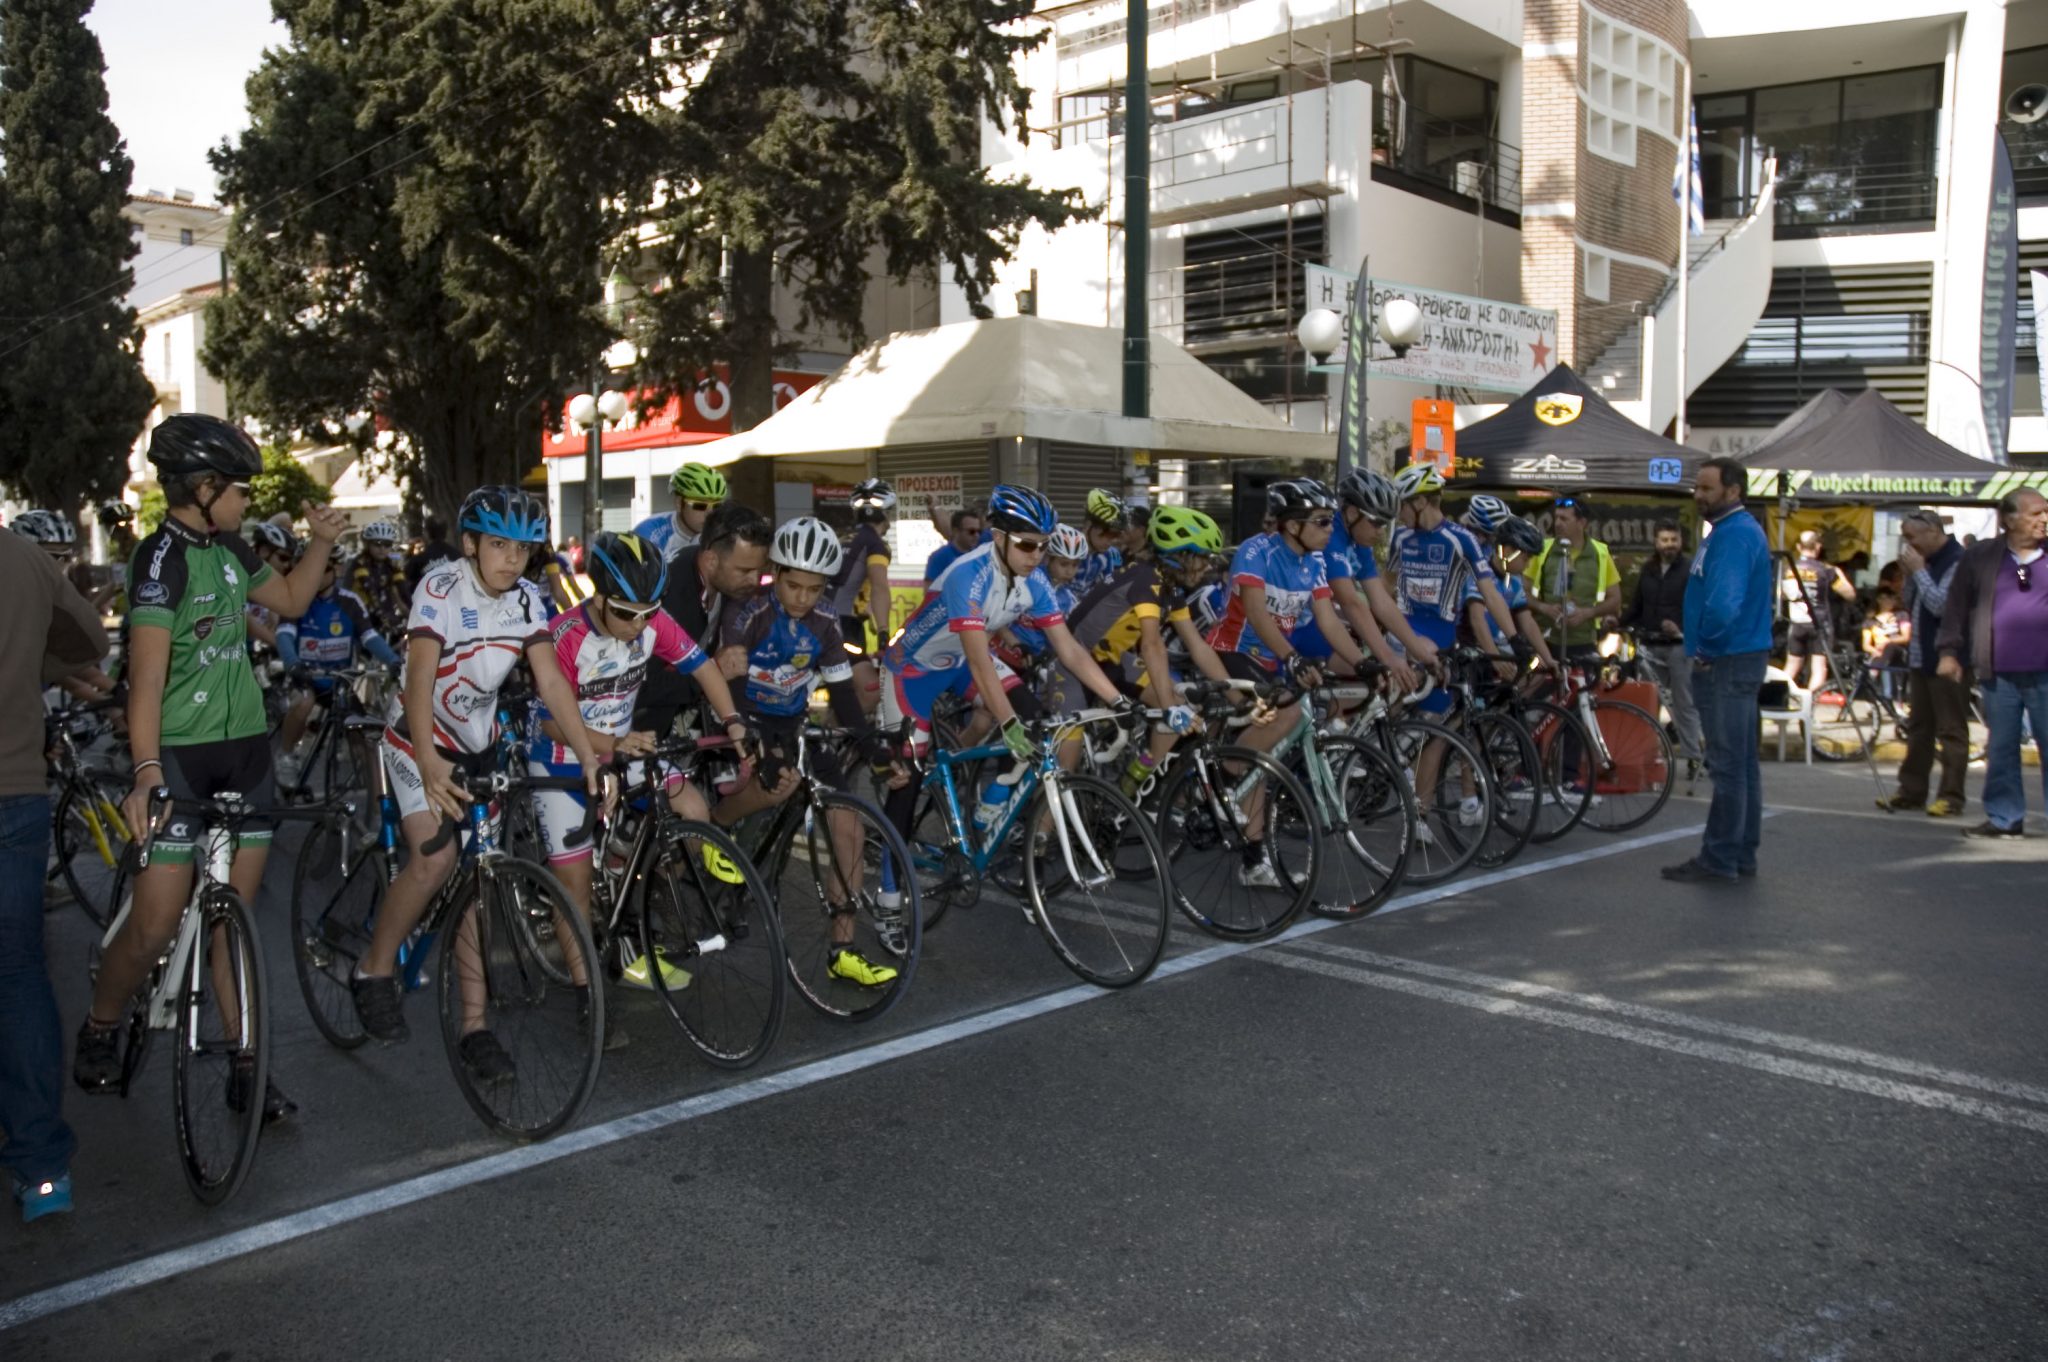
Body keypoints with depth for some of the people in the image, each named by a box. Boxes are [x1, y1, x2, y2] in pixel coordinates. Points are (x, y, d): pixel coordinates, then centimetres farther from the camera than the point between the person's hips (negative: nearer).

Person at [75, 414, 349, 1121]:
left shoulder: (229, 549, 9)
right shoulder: (162, 558, -14)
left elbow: (291, 600, 27)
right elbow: (147, 674, -24)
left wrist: (322, 542, 12)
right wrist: (146, 770, -33)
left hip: (244, 749, 7)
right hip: (179, 755, -7)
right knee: (155, 927, -3)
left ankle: (247, 1069, 13)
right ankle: (99, 1031, 27)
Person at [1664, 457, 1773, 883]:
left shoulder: (1735, 534, -17)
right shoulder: (1732, 530, 16)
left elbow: (1723, 605, -29)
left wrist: (1705, 648, -15)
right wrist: (1705, 648, 15)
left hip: (1728, 663, -11)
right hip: (1736, 660, 11)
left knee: (1728, 764, -5)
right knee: (1742, 763, 14)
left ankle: (1719, 859, 0)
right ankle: (1741, 855, 22)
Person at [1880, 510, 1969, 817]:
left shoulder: (1958, 561, -13)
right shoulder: (1928, 561, 14)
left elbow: (1940, 605, -22)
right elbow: (1911, 606, 18)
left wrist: (1918, 570, -14)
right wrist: (1908, 574, 4)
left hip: (1946, 661, -9)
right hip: (1920, 658, 9)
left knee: (1951, 731, -3)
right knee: (1918, 728, 12)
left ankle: (1952, 797, 1)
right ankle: (1911, 791, 18)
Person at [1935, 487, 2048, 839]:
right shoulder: (1980, 557, 6)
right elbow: (1956, 607, 9)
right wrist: (1949, 650, 4)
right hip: (1999, 673, 1)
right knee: (2000, 748, 8)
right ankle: (2004, 818, 18)